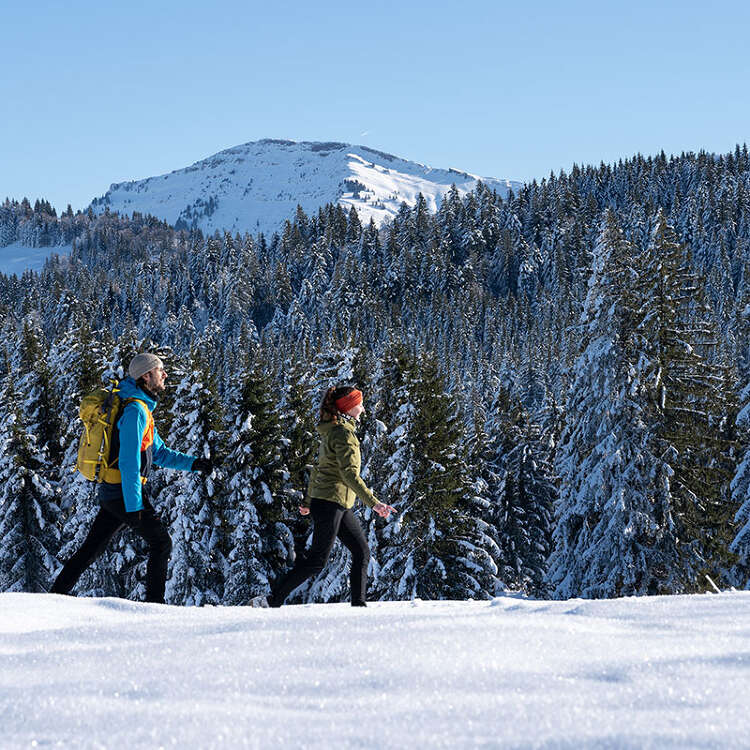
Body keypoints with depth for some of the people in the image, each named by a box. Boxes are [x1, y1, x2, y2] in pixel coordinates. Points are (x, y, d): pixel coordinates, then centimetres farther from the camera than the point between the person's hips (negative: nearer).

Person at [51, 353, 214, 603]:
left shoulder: (141, 408, 18)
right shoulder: (136, 410, -15)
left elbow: (158, 452, 25)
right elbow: (129, 462, -21)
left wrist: (193, 463, 14)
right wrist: (134, 507, -23)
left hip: (110, 492, 10)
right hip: (126, 492, -10)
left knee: (90, 549, 11)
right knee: (161, 544, 0)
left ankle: (56, 595, 11)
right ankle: (155, 604, 0)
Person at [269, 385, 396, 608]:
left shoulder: (332, 431, 15)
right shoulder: (343, 433, -15)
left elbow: (319, 468, 21)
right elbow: (350, 474, -22)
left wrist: (308, 501, 28)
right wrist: (374, 503, -23)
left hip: (340, 506, 10)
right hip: (331, 502, -10)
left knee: (362, 551, 8)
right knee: (317, 560, -6)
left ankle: (359, 604, 7)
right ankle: (274, 601, -3)